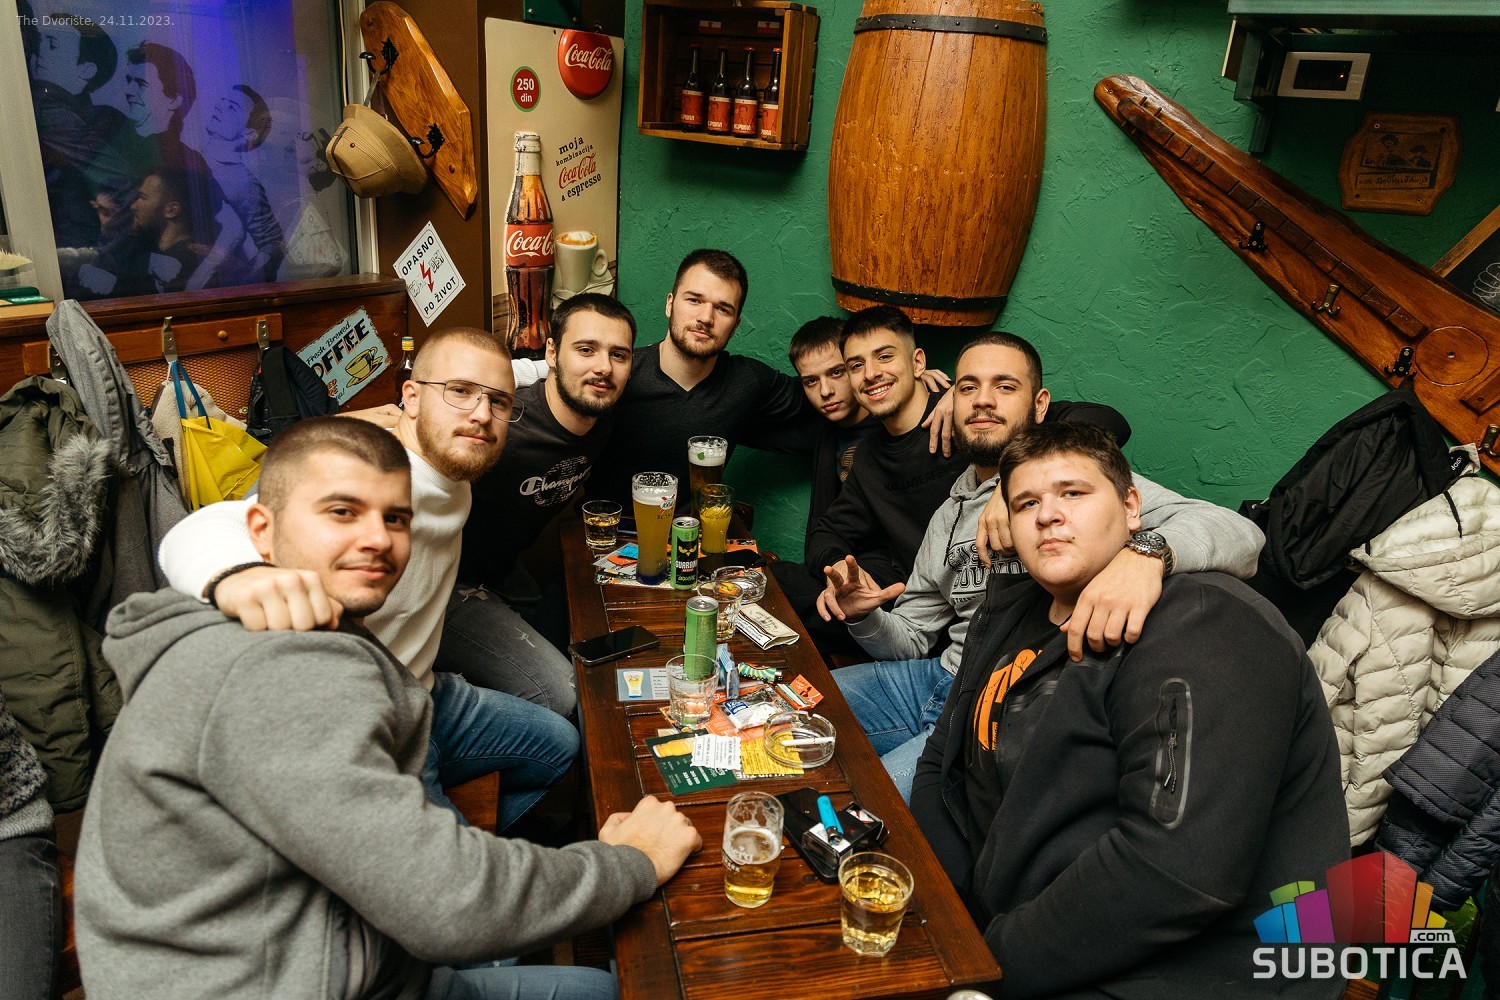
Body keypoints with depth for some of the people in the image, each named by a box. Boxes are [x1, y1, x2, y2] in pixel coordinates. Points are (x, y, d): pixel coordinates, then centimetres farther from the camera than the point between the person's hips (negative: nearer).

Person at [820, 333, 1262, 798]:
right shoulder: (949, 515, 16)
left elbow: (1239, 534, -21)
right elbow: (910, 637, 19)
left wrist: (1146, 552, -44)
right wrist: (865, 616, -6)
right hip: (943, 676, 7)